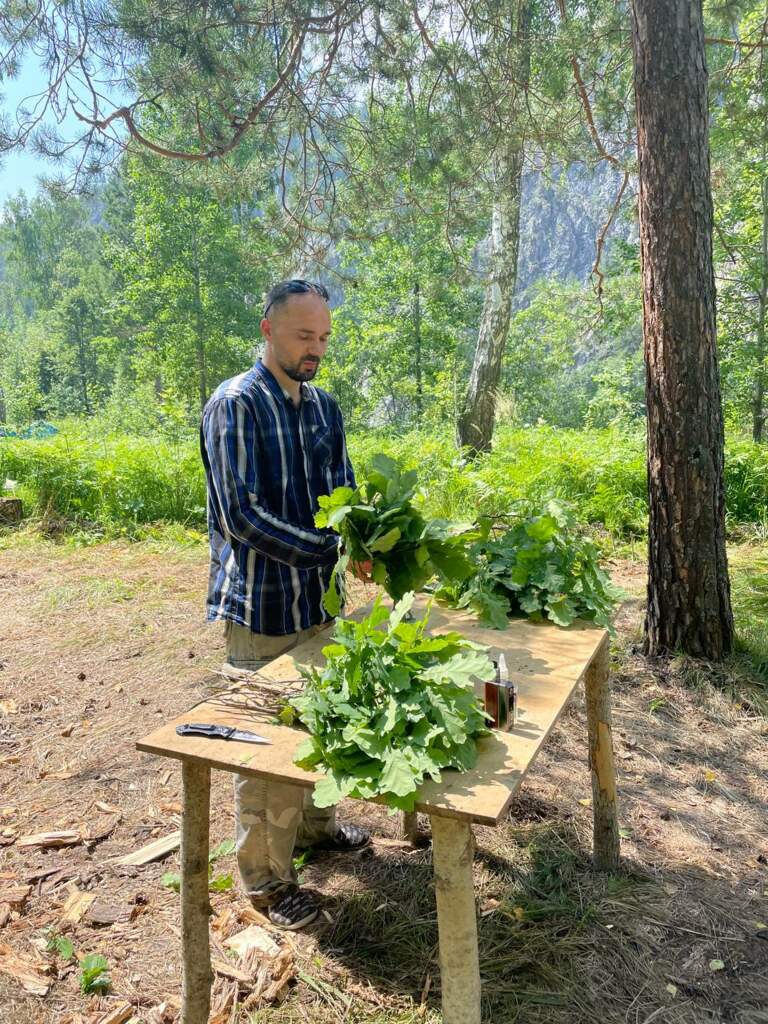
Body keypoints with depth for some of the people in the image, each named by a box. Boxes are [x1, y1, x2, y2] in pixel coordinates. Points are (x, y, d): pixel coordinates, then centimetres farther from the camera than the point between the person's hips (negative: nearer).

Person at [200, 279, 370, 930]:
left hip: (317, 597, 7)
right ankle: (265, 875, 24)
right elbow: (241, 516, -22)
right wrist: (333, 549, -24)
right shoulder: (235, 404, -15)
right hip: (261, 604, -7)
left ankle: (310, 821, 44)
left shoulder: (323, 405, 7)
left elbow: (344, 489, 10)